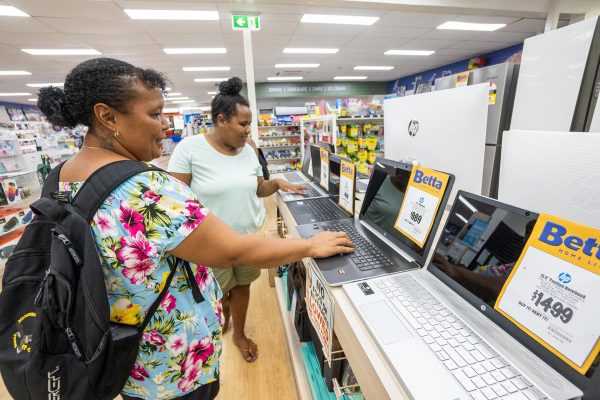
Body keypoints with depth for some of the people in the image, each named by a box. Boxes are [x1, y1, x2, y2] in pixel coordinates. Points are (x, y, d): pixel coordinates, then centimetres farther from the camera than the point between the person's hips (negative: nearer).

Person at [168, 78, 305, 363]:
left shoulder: (248, 151, -1)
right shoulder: (190, 148, -16)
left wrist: (278, 183, -11)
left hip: (251, 236, 4)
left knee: (242, 285, 19)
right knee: (218, 292, 17)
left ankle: (239, 334, 45)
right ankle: (223, 317, 54)